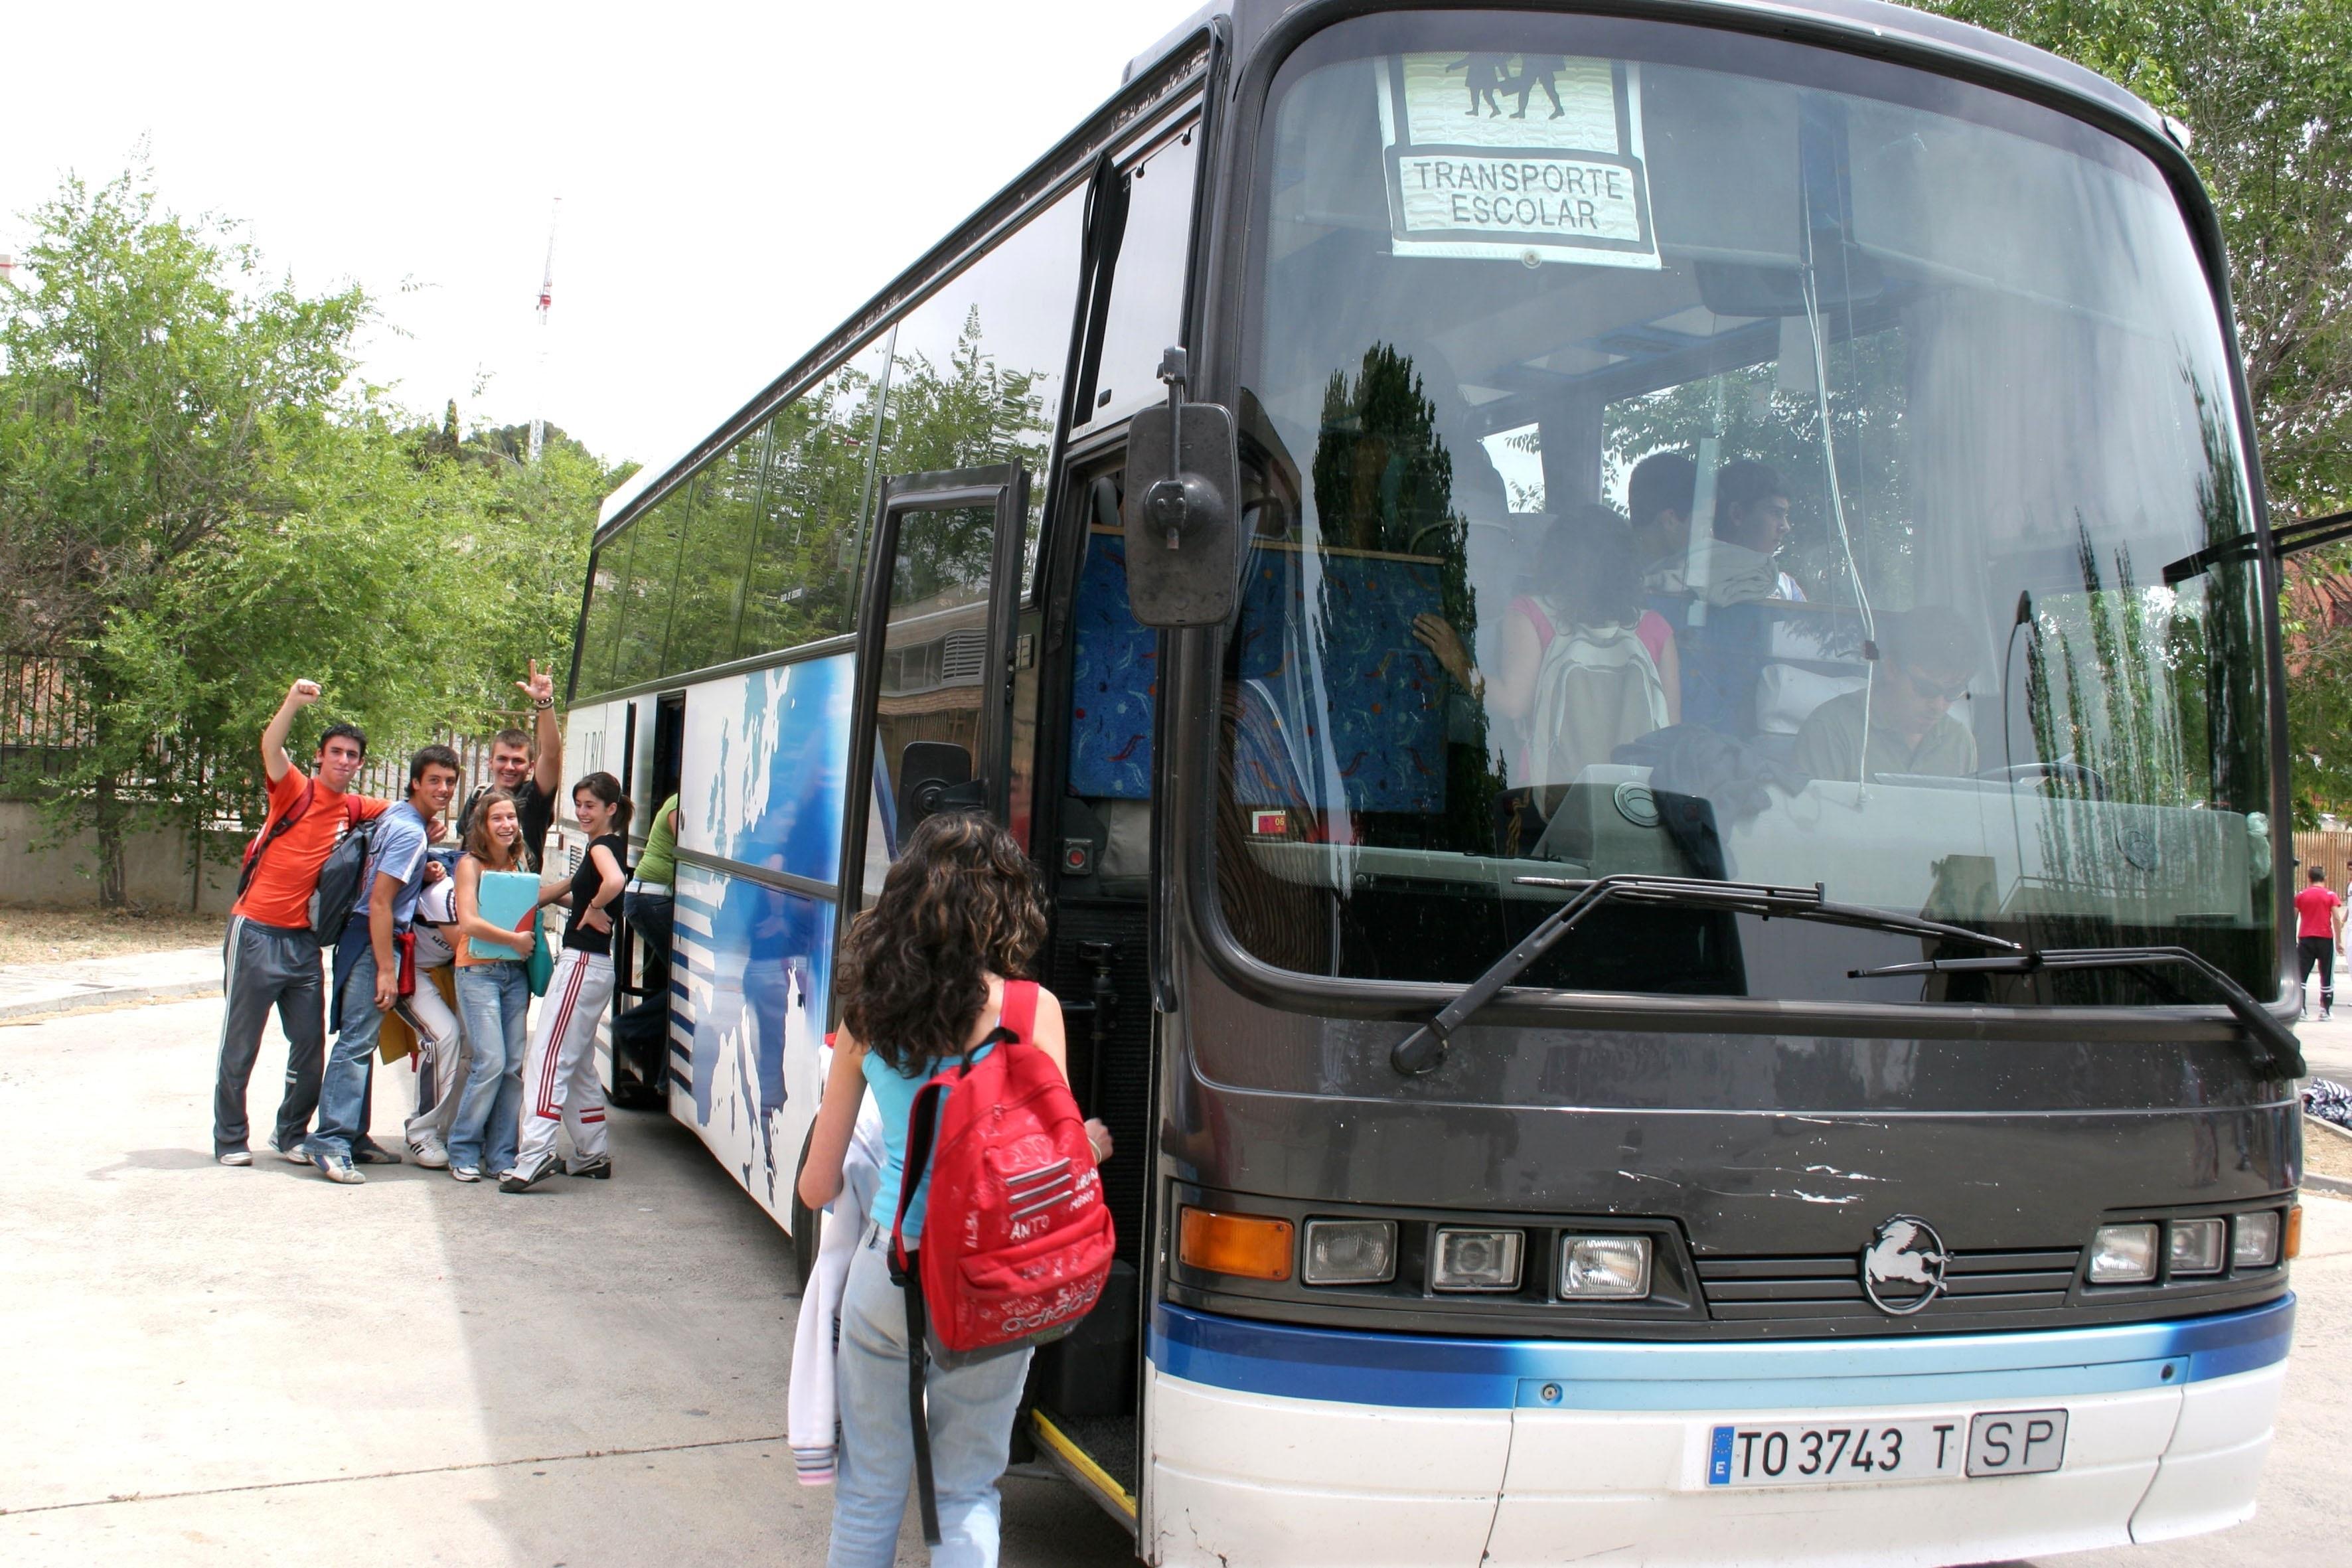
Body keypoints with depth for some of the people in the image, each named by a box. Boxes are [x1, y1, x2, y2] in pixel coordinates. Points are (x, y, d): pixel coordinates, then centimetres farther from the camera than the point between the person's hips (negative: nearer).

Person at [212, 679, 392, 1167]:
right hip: (257, 932, -5)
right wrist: (294, 702, -39)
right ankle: (230, 1138, 16)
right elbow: (270, 746, -24)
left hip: (305, 940, 5)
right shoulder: (295, 790, -6)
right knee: (240, 1044, 4)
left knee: (311, 1045, 7)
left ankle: (291, 1134, 23)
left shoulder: (356, 810, 8)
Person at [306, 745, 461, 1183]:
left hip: (365, 938, 10)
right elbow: (380, 902, -21)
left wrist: (423, 871, 12)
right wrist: (386, 970, -22)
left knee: (361, 1041, 14)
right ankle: (331, 1143, -12)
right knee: (356, 1042, -11)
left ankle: (353, 1136, 22)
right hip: (373, 944, -10)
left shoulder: (398, 815, 13)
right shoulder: (411, 832, -15)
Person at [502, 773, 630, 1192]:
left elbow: (615, 881, -32)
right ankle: (593, 1154, 20)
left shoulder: (602, 845, -10)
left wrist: (593, 910, -18)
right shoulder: (607, 847, 19)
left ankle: (535, 1155, -21)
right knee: (578, 1063, 15)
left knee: (548, 1057, -14)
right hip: (592, 964, 10)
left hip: (583, 964, -10)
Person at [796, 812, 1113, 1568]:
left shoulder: (866, 1013, -1)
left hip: (884, 1274, 2)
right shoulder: (1031, 1010, -10)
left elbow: (818, 1187, 5)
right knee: (968, 1494, 14)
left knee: (869, 1491, 17)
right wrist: (1091, 1147, 13)